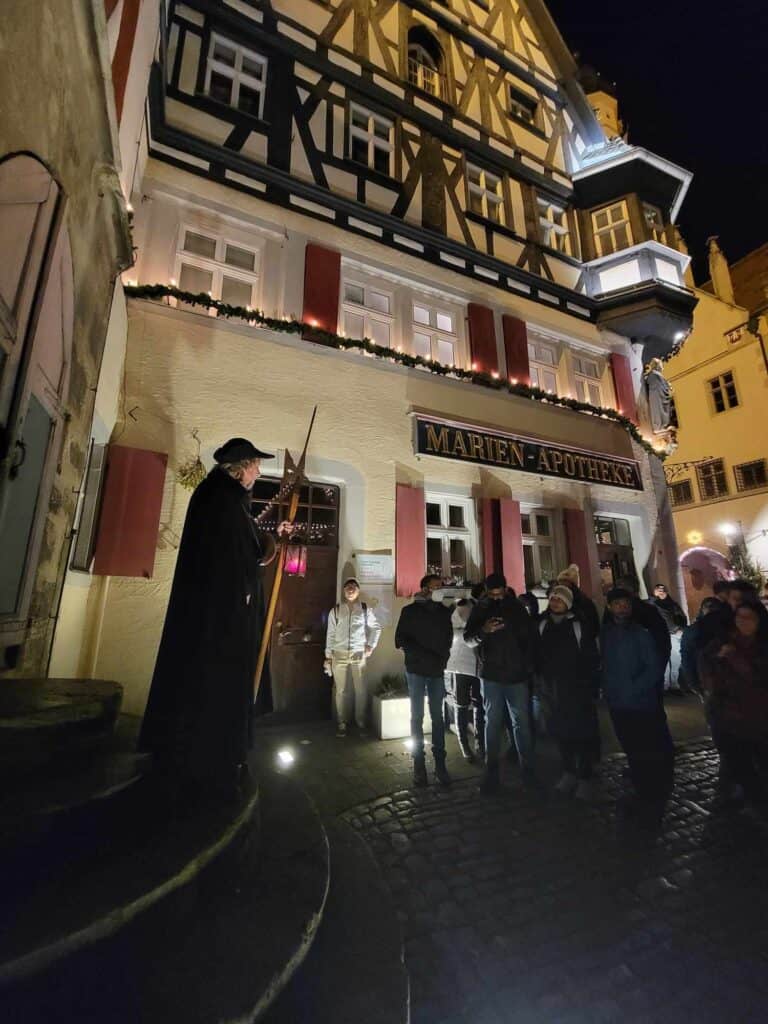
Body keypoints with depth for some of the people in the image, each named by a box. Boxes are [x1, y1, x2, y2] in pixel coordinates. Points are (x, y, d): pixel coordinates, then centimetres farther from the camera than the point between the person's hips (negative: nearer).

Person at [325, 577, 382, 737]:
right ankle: (341, 724, 19)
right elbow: (330, 634, 4)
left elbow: (376, 628, 13)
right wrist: (328, 656, 2)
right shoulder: (335, 611, 2)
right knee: (340, 690, 6)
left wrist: (371, 646, 6)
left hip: (359, 655, 0)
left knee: (361, 690, 3)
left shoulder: (365, 609, 2)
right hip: (339, 654, 0)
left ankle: (361, 723, 20)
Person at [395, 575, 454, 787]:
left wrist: (442, 659, -4)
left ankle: (440, 764, 13)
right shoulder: (410, 611, -2)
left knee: (437, 716, 6)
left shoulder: (444, 612, 6)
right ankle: (419, 764, 13)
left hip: (437, 671, 3)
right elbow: (400, 641, -4)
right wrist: (424, 655, -11)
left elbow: (448, 639, 11)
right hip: (416, 670, -2)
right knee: (417, 716, 3)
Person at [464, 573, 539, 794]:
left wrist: (529, 664, -1)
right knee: (493, 722, 6)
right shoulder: (480, 609, -2)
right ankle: (491, 772, 15)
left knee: (522, 722, 5)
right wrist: (483, 631, -24)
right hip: (491, 676, -1)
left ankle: (528, 769, 20)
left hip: (517, 675, 1)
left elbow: (531, 636, 6)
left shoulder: (516, 607, 1)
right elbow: (468, 638, -4)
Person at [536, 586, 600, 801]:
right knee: (560, 731, 13)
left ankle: (585, 778, 19)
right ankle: (568, 773, 29)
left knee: (582, 731, 4)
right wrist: (539, 681, 4)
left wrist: (591, 685, -10)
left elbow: (591, 657, -7)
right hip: (550, 688, 3)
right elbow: (536, 653, 7)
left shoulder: (579, 625, -7)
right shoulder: (541, 624, 2)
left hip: (576, 687, -3)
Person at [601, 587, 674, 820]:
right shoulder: (605, 634, 3)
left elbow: (653, 669, -12)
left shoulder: (641, 634, -10)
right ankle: (643, 795, 32)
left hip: (643, 705, -4)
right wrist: (608, 690, -2)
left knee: (652, 754, 5)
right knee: (634, 753, 16)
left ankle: (656, 799, 24)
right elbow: (605, 666, 8)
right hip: (618, 705, 4)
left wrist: (632, 690, -16)